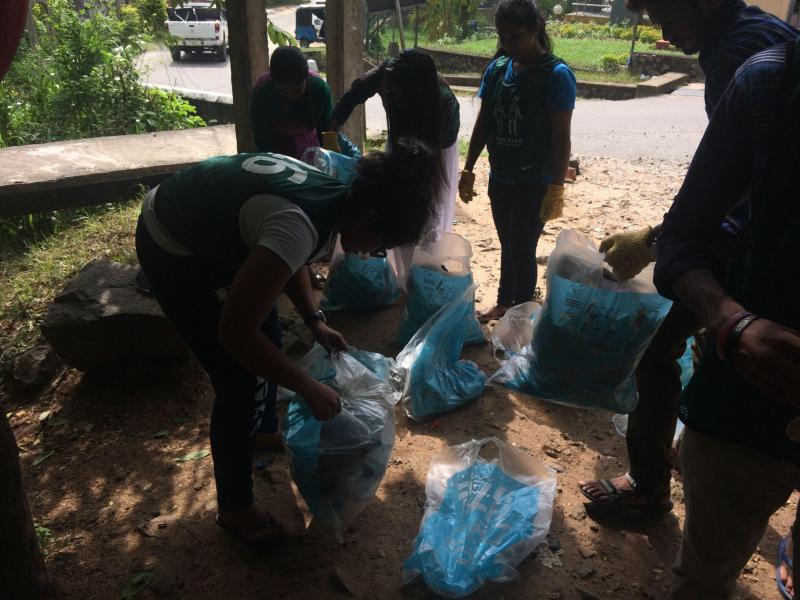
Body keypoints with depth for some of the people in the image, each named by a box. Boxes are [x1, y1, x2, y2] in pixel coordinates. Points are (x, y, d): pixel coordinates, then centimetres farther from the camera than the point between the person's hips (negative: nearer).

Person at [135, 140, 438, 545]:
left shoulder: (332, 194, -8)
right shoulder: (300, 224, -36)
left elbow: (288, 258, 10)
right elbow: (236, 332, -35)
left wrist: (315, 321, 1)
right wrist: (310, 389, -25)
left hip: (205, 228, 9)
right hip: (171, 249, -9)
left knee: (267, 331, 21)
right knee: (241, 382, -4)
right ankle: (234, 509, 16)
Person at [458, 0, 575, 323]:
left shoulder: (556, 75, -13)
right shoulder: (496, 68, 2)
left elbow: (561, 137, -14)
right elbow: (483, 122, 8)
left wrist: (557, 188, -17)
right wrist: (468, 169, 8)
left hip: (535, 183, -5)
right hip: (500, 178, 5)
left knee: (522, 250, 1)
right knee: (507, 246, 17)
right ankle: (504, 302, 35)